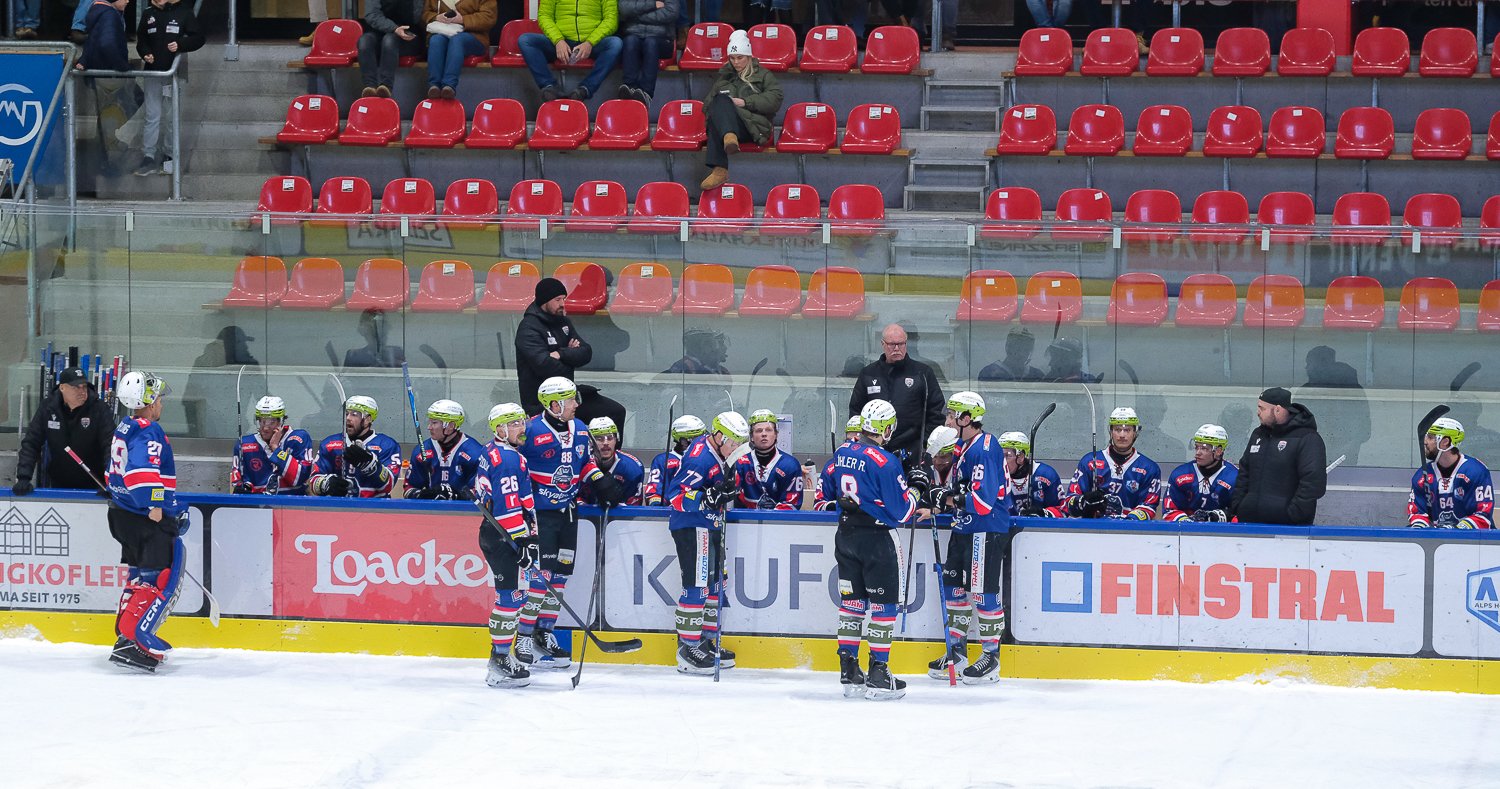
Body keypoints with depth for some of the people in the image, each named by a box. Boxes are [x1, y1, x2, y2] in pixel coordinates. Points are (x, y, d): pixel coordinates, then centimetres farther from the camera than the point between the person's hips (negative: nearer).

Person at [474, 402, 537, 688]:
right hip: (502, 537, -11)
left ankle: (503, 655, 22)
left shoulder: (492, 453, 15)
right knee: (512, 595, -10)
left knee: (511, 595, 16)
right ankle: (500, 664, -10)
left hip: (494, 533, 11)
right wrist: (524, 540, -23)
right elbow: (509, 506, -23)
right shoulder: (507, 459, -17)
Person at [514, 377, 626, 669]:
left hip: (568, 512, 8)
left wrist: (602, 483, 9)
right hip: (540, 513, -8)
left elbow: (586, 462, 22)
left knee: (560, 574, 10)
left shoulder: (580, 430, 8)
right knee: (539, 575, -11)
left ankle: (544, 633, 20)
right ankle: (524, 639, -5)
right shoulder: (532, 431, -15)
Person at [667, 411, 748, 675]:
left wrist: (727, 492, 5)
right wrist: (708, 498, -34)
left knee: (715, 583, 15)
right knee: (697, 584, -12)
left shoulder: (719, 455, 11)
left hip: (710, 525, 10)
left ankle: (708, 640, 25)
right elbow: (677, 496, -25)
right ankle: (688, 646, -9)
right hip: (691, 527, -10)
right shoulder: (699, 457, -20)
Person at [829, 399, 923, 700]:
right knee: (884, 604, 1)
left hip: (846, 536, 7)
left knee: (852, 602, 12)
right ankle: (878, 676, 0)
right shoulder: (885, 462, -19)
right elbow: (901, 510, -17)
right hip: (878, 538, -7)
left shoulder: (842, 453, 3)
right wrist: (914, 496, 7)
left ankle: (849, 673, 14)